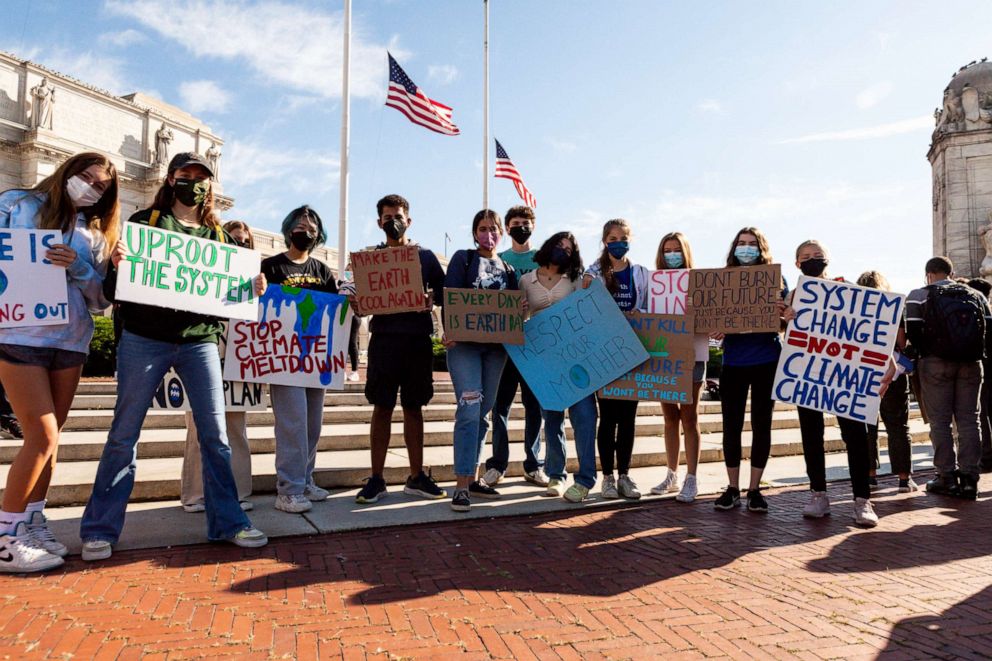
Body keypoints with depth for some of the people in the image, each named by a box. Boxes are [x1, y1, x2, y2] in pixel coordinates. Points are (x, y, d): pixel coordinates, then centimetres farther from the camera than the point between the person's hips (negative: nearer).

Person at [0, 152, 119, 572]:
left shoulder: (95, 233, 12)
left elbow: (101, 299, 5)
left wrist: (79, 267, -11)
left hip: (71, 341, 4)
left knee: (49, 437, 8)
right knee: (43, 435, -10)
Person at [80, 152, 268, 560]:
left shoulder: (216, 234, 14)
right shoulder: (146, 221, 6)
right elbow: (113, 287, 1)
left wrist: (253, 290, -5)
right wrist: (117, 264, -21)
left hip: (199, 341, 2)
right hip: (144, 339, -2)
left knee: (215, 433, 0)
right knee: (124, 433, 3)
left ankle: (227, 522, 9)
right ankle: (100, 529, 16)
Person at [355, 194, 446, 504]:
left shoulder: (425, 256, 11)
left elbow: (444, 289, 8)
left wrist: (432, 298, -13)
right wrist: (358, 305, -16)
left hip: (418, 339, 1)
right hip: (384, 337, -1)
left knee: (414, 407, 7)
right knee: (382, 407, 0)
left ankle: (416, 477, 15)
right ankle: (376, 479, 8)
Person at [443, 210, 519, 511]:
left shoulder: (507, 269, 17)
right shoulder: (463, 259, 5)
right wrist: (449, 331, -19)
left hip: (495, 346, 5)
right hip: (464, 342, -5)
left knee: (483, 413, 9)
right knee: (470, 409, -14)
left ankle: (472, 478, 19)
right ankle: (462, 485, -10)